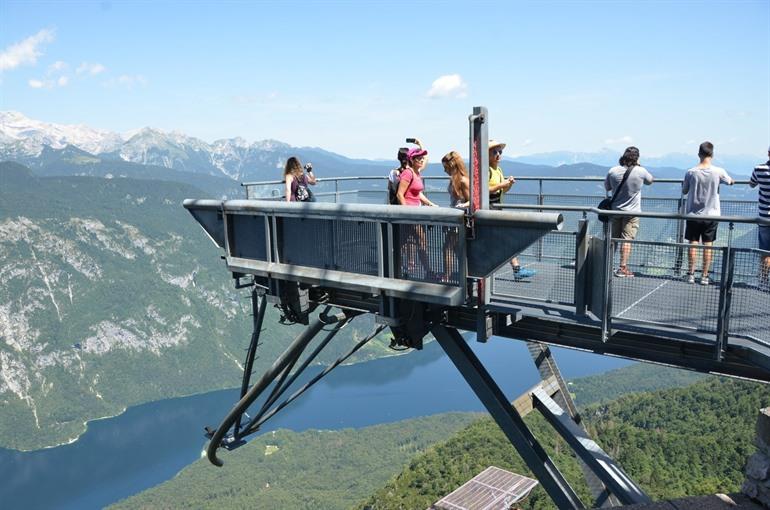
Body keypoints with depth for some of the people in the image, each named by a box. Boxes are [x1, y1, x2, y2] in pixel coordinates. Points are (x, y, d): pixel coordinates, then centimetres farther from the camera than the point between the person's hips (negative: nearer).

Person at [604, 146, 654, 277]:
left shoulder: (613, 171, -5)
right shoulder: (640, 171, -11)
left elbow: (607, 187, 9)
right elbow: (650, 180, 11)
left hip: (615, 210, 3)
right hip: (632, 212, -3)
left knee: (612, 239, 12)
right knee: (627, 240, 0)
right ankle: (622, 268, 0)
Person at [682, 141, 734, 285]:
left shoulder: (691, 172, -9)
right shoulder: (718, 172, -8)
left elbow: (684, 191, 3)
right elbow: (730, 182, 12)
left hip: (693, 214, 0)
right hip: (711, 214, 0)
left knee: (693, 243, 7)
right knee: (708, 245, 6)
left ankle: (691, 274, 9)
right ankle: (705, 276, 9)